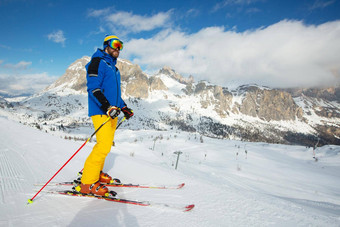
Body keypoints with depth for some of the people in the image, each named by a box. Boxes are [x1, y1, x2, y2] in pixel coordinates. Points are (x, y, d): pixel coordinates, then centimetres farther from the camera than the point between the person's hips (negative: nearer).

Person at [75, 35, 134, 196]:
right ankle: (87, 183, -6)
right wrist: (106, 106, -26)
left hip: (112, 112, 9)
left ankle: (94, 171, 24)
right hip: (101, 111, -9)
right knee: (104, 146, -15)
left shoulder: (113, 67, 24)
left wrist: (123, 107, 20)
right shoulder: (98, 62, -4)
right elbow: (93, 88, -15)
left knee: (106, 144, 10)